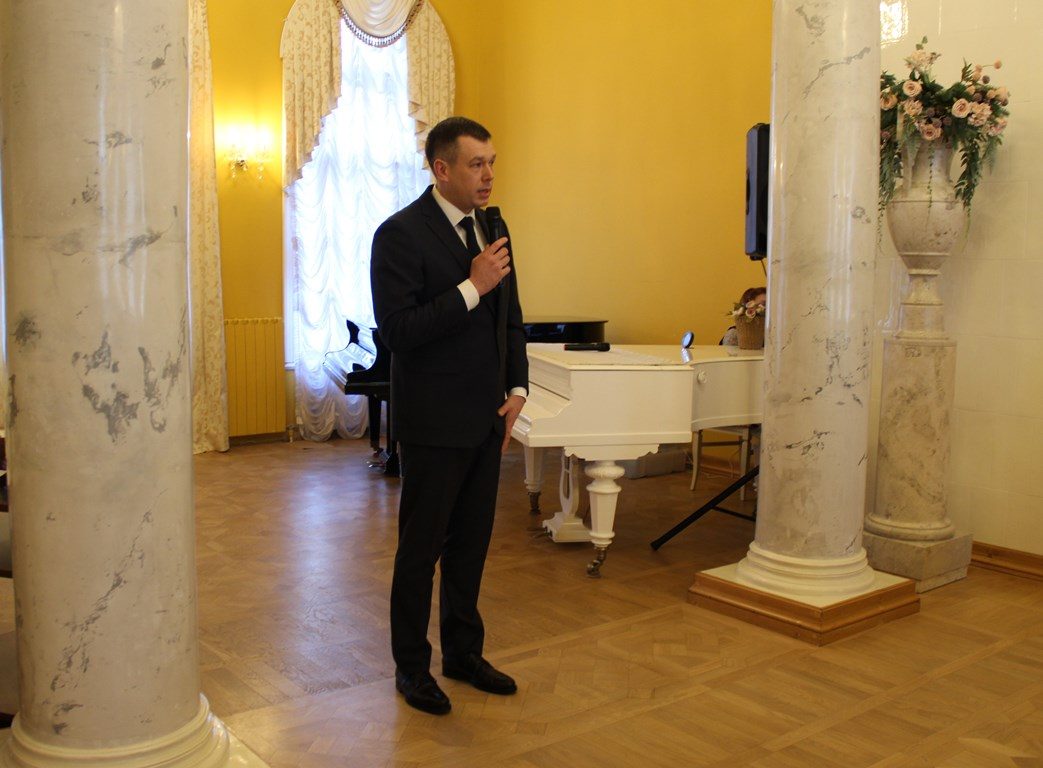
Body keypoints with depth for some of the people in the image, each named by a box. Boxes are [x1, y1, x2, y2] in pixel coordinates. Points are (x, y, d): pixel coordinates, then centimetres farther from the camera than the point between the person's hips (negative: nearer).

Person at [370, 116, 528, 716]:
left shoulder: (491, 228, 10)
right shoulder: (402, 233, -13)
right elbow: (397, 329, -20)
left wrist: (517, 389, 6)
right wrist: (471, 288, -24)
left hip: (487, 418, 7)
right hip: (434, 421, -7)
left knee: (472, 543, 16)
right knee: (422, 548, 7)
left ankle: (464, 652, 32)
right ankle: (412, 666, 23)